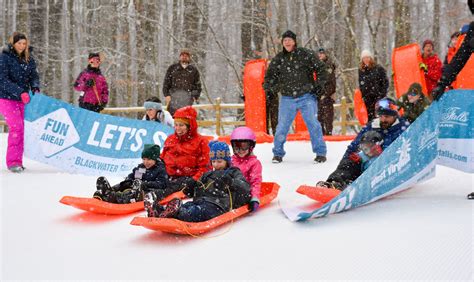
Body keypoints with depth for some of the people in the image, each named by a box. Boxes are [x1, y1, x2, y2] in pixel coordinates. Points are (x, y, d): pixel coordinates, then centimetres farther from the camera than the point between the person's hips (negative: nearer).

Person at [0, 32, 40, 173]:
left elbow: (34, 76, 9)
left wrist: (35, 88, -13)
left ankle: (18, 161, 11)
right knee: (16, 127, -15)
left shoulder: (29, 59, 6)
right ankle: (12, 161, -10)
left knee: (21, 129, 3)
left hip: (22, 99, 5)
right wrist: (20, 92, -24)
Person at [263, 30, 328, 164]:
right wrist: (268, 85, -5)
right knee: (282, 126, 2)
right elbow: (270, 75, 15)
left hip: (307, 96, -2)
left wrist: (320, 85, -6)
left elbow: (321, 68, 3)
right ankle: (278, 153, 18)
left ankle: (320, 152, 6)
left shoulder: (305, 54, -2)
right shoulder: (278, 59, 6)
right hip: (287, 99, 2)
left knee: (313, 124, -6)